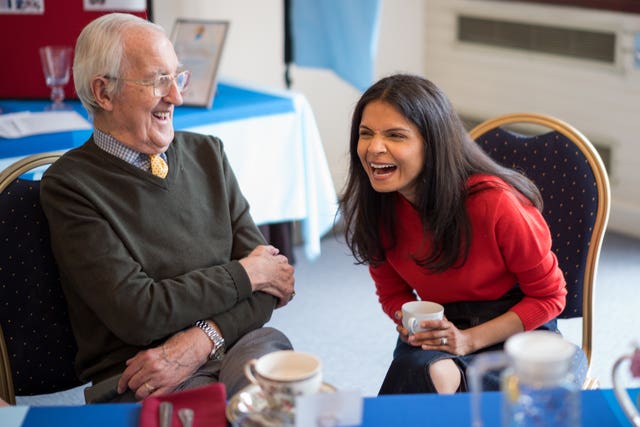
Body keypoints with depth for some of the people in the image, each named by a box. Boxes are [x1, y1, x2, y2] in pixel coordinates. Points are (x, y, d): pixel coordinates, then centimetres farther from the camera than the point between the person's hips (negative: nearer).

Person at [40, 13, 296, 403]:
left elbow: (270, 275, 6)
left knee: (269, 344, -28)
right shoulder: (69, 184, -4)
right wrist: (245, 274, -4)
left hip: (232, 348, 6)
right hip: (134, 382, -5)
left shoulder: (207, 153, 11)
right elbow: (137, 313, -13)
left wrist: (201, 341, -12)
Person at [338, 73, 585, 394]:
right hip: (442, 332, 3)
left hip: (517, 329, -3)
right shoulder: (378, 206, -7)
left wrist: (469, 340, -21)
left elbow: (548, 296, -10)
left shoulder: (496, 202, -22)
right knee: (422, 371, -33)